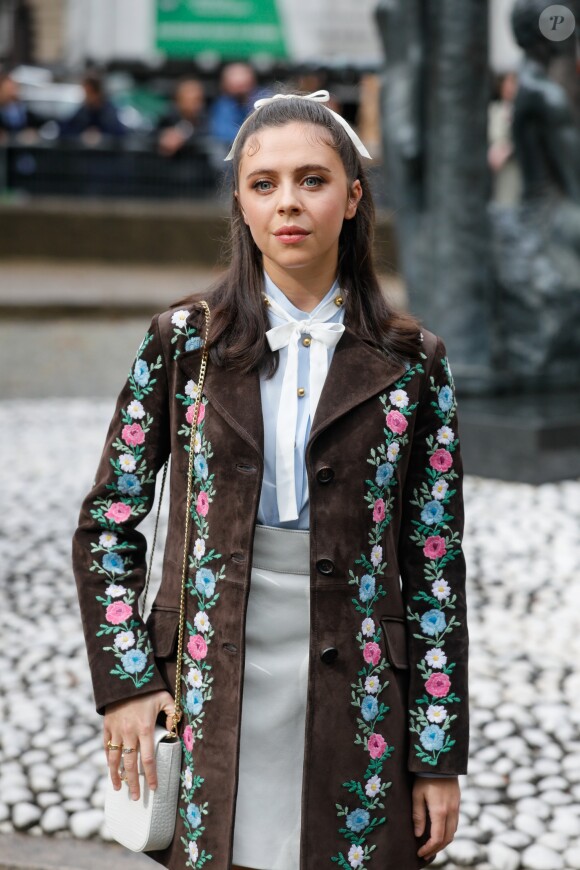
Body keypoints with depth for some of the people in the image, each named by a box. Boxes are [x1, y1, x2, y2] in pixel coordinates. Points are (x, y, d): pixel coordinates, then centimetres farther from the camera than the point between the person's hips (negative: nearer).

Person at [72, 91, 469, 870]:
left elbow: (436, 565, 1)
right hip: (208, 701, 0)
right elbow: (107, 524, 6)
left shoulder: (409, 365, 0)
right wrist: (125, 681, -3)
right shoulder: (183, 343, 2)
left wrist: (440, 755, -1)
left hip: (353, 702, 0)